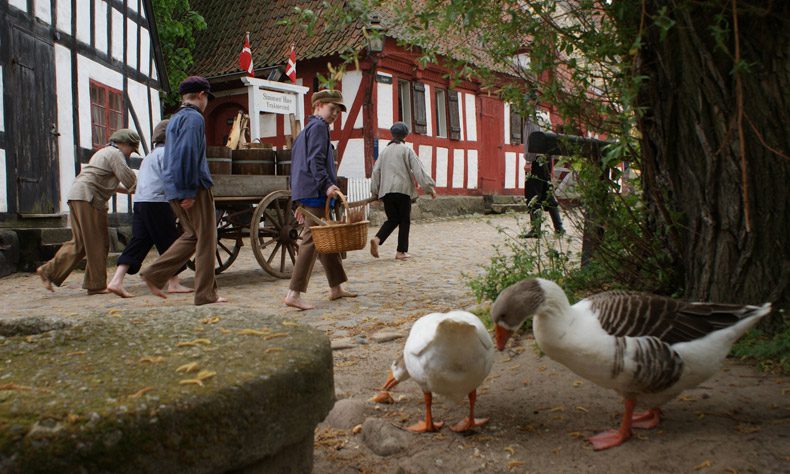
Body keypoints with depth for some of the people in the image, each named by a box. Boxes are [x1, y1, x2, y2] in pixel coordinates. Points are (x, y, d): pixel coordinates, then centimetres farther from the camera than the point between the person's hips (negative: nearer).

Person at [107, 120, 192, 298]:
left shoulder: (150, 156, 26)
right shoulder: (165, 153, -4)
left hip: (140, 202, 9)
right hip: (157, 202, -9)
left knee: (138, 242, 4)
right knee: (169, 242, 1)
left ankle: (116, 280, -7)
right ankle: (173, 283, 8)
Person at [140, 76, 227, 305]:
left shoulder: (175, 118, 19)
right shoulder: (194, 118, -11)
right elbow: (188, 155, -20)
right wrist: (190, 191, -20)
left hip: (175, 189, 9)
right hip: (195, 188, -9)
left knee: (192, 235, 17)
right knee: (206, 239, -2)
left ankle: (154, 274, 10)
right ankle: (206, 294, 2)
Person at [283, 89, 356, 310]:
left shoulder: (304, 131, 25)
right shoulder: (318, 127, -6)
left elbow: (296, 165, 26)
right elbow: (315, 161, -19)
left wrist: (301, 203, 26)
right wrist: (327, 185, -29)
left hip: (307, 193, 11)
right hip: (315, 193, -11)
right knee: (312, 240, -12)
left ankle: (336, 288, 22)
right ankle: (294, 294, -14)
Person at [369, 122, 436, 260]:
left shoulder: (385, 151, 13)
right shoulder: (406, 149, 0)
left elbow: (376, 171, 13)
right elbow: (418, 170, -5)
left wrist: (375, 190, 21)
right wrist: (429, 187, -3)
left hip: (386, 191, 4)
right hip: (403, 189, -4)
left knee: (392, 219, 12)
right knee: (404, 221, 6)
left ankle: (377, 239, -13)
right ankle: (401, 251, 4)